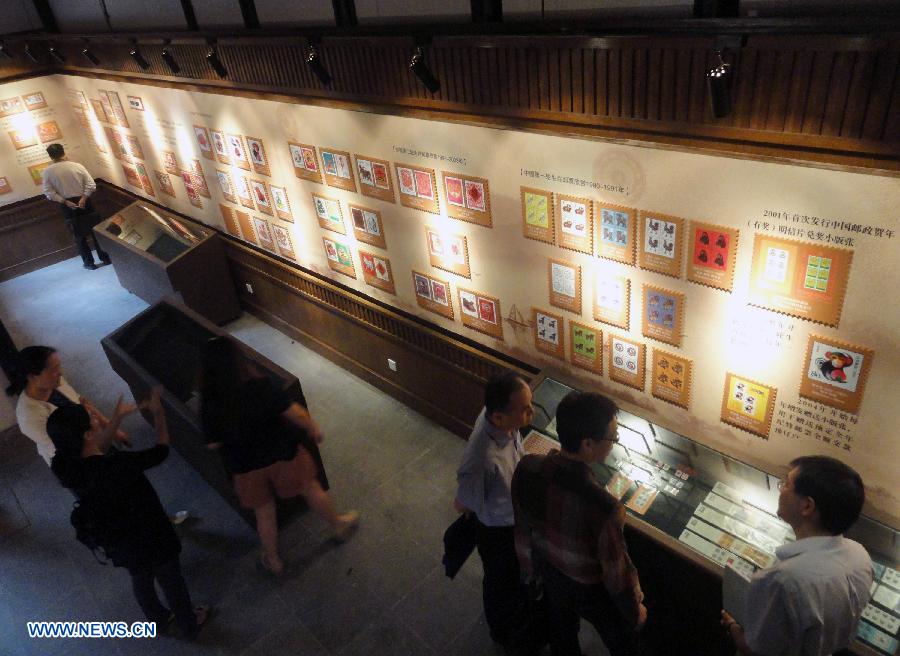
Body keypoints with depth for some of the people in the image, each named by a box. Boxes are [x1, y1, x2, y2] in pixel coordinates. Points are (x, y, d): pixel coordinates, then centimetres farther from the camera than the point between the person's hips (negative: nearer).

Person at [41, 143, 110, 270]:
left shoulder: (47, 172, -5)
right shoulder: (77, 166, -5)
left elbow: (49, 193, -10)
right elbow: (91, 185, -12)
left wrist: (65, 202, -8)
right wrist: (83, 198, -14)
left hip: (67, 206, 0)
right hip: (84, 203, 0)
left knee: (79, 236, 11)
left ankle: (89, 262, 18)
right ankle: (105, 257, 17)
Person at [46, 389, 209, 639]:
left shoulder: (63, 467, -19)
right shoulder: (119, 464, -38)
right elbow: (161, 451, -20)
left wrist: (117, 418, 6)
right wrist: (158, 412, -8)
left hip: (118, 542, 6)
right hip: (151, 538, -6)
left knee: (141, 581, 33)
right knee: (172, 582, 22)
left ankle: (158, 619, 60)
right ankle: (189, 626, 47)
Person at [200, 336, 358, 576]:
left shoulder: (210, 406, -20)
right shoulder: (261, 387, -26)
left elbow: (213, 444, -8)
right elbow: (295, 413, -19)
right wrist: (313, 428, -1)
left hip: (246, 465, 2)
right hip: (281, 453, -1)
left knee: (264, 512, 24)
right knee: (311, 489, 24)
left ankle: (273, 561, 43)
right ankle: (339, 525, 46)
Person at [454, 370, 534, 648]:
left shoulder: (497, 416, -23)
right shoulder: (482, 460, -45)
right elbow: (462, 505, -24)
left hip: (518, 520, 7)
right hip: (499, 531, -6)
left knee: (522, 575, 34)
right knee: (503, 583, 25)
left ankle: (520, 611, 65)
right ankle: (505, 632, 56)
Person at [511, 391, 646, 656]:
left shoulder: (526, 468, -26)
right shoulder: (603, 506, -43)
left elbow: (523, 528, -7)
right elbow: (616, 570, -25)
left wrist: (530, 567, 13)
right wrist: (635, 611, -4)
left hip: (550, 575, 5)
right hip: (593, 591, -4)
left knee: (562, 634, 35)